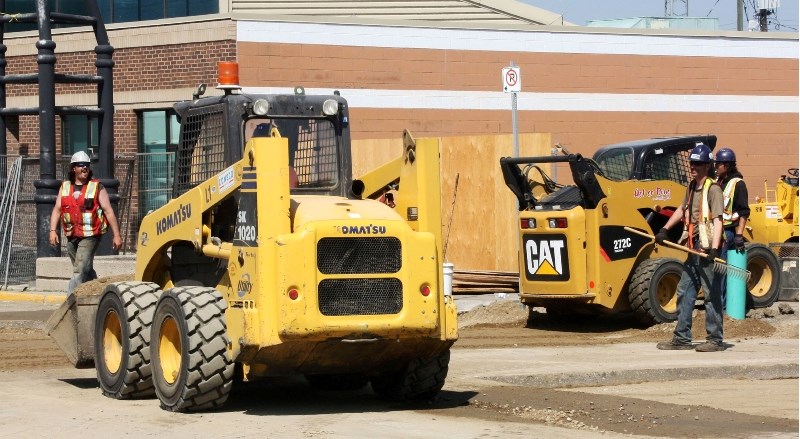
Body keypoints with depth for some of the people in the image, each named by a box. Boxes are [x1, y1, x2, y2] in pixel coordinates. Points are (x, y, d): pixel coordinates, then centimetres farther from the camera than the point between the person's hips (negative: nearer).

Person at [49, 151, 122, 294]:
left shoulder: (97, 187, 0)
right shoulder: (65, 187, 11)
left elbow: (108, 211, -2)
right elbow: (57, 210, 6)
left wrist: (116, 235, -7)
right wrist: (53, 230, -8)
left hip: (90, 235, -5)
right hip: (72, 236, 5)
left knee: (80, 270, -15)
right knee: (86, 271, 17)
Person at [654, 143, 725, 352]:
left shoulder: (713, 190, -12)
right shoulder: (692, 187, 14)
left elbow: (718, 220, -22)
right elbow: (682, 210, 31)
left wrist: (714, 249, -31)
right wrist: (665, 229, 31)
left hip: (707, 248, -9)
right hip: (695, 248, 9)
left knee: (711, 294, -4)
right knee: (684, 291, 12)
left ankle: (715, 340, 1)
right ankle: (682, 338, 18)